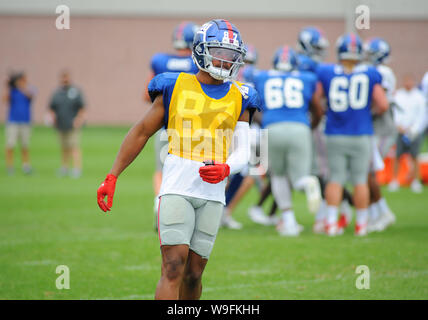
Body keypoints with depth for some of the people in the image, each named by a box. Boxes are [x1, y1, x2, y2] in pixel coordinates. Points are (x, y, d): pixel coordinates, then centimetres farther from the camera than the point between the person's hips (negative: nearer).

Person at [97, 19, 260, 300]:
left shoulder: (239, 99, 10)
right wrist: (112, 177, 3)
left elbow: (242, 152, 5)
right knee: (174, 267, -12)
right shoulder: (175, 87, 5)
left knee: (193, 274, 5)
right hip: (177, 189, -2)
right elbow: (141, 132, 9)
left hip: (212, 193, 2)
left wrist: (225, 169, -19)